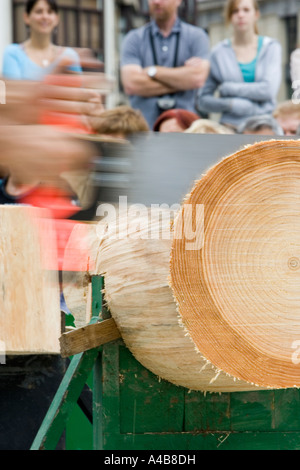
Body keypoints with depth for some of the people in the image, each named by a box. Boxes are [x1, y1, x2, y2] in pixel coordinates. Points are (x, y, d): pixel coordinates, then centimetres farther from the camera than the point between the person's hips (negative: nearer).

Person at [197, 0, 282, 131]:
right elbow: (203, 101, 7)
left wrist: (228, 88, -4)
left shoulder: (271, 47, 7)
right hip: (230, 127, 0)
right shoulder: (219, 52, 7)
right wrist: (231, 104, -10)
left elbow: (269, 89, -6)